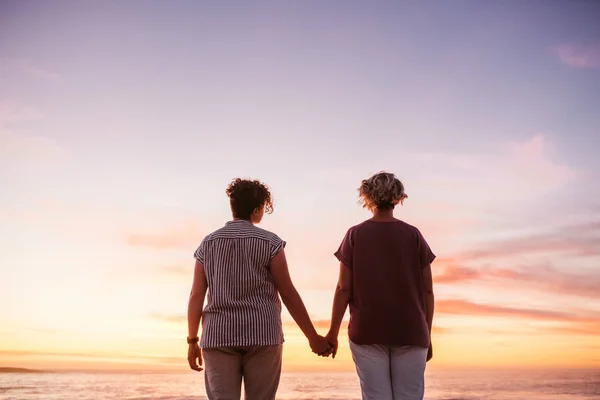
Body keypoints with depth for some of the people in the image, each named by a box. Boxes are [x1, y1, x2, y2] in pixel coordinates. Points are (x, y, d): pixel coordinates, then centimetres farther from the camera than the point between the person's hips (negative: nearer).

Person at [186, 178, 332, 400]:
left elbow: (196, 296, 3)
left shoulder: (208, 244, 6)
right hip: (261, 335, -2)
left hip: (219, 336, 2)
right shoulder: (270, 242, -3)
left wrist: (192, 341, 11)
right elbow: (289, 294, -3)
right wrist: (313, 337, 3)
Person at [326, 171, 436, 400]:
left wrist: (333, 334, 4)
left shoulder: (355, 235, -1)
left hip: (368, 332, 0)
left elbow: (344, 289, -4)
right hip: (410, 332, 1)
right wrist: (427, 335, 11)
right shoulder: (414, 235, 2)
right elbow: (427, 291, 2)